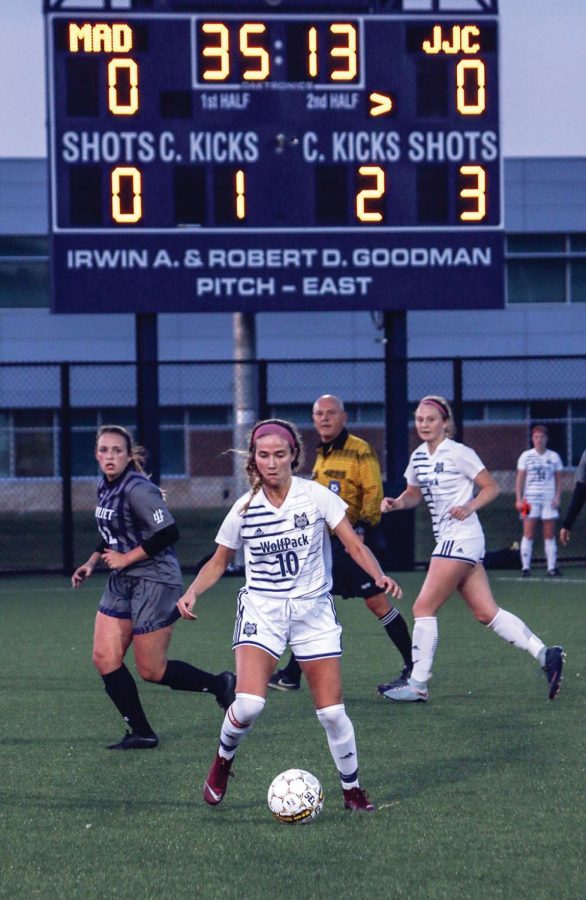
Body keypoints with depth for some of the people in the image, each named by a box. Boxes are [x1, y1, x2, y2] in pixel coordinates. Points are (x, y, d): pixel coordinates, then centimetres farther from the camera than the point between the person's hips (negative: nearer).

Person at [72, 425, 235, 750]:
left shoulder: (137, 489, -19)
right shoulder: (105, 488, 8)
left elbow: (168, 533, -25)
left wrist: (125, 559, -18)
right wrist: (92, 562, 10)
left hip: (154, 581, -9)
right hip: (122, 583, 9)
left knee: (151, 670, -2)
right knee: (104, 658, 0)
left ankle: (220, 685, 19)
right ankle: (141, 733, 7)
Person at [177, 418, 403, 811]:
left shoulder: (316, 496, -6)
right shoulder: (245, 508, -2)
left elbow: (355, 544, -5)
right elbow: (219, 561, 11)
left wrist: (379, 575, -25)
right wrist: (193, 591, -7)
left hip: (314, 610, 0)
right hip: (261, 609, 0)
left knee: (332, 711, -3)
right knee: (249, 703, -20)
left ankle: (352, 787, 18)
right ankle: (223, 761, 9)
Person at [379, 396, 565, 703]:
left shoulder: (458, 453, -10)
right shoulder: (419, 457, 12)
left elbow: (491, 487, -5)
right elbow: (413, 495, 24)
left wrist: (469, 507, -20)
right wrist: (395, 502, 3)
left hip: (461, 537, -8)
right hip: (448, 539, 8)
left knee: (424, 607, -7)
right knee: (486, 613, 5)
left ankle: (418, 684, -2)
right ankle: (544, 654, 5)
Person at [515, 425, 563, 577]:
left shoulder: (554, 457, 7)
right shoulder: (526, 456, 4)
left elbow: (558, 480, 10)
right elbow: (520, 479, 4)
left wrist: (557, 497, -3)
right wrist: (519, 499, -4)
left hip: (549, 499, 1)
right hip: (530, 498, -1)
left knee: (550, 535, 1)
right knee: (528, 534, -6)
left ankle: (552, 567, 3)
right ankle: (525, 567, -5)